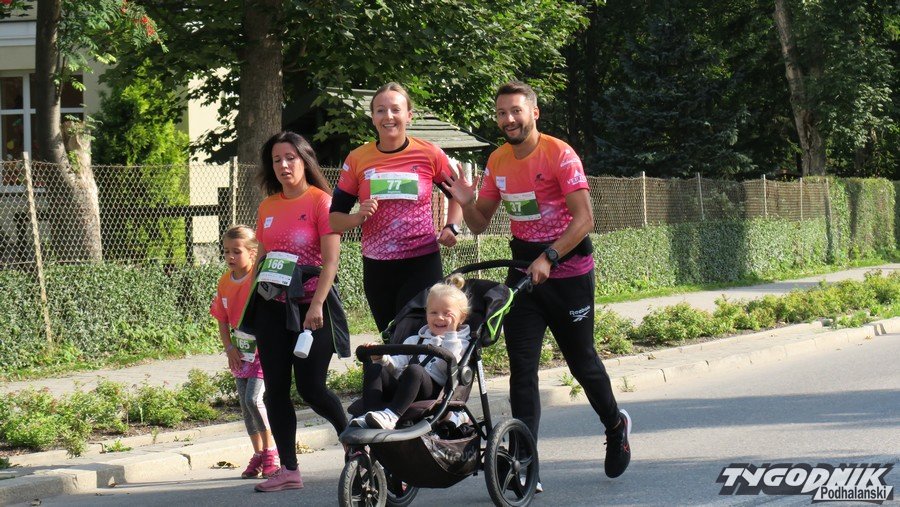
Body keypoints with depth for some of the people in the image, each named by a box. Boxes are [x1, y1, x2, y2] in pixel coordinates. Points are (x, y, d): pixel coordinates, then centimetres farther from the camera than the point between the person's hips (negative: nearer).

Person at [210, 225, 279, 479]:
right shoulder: (225, 282, 4)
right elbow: (222, 319, 10)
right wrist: (229, 348, -1)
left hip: (262, 349, -7)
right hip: (240, 352, 7)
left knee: (253, 399, -17)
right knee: (245, 404, 9)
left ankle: (270, 451, -4)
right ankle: (258, 454, 19)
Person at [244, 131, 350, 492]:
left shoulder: (321, 201, -7)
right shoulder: (268, 206, 11)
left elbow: (331, 260, -13)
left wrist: (317, 305, -21)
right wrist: (250, 306, 15)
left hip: (310, 307, -6)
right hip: (273, 307, 6)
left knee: (310, 387, -6)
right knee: (276, 390, 1)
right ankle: (288, 471, 5)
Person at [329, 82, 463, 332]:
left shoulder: (430, 154, -1)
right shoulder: (357, 159, 2)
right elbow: (334, 219, 6)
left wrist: (451, 228, -1)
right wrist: (359, 217, -15)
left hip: (422, 264, -3)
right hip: (376, 267, 3)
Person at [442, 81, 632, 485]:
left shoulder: (559, 155, -14)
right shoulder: (497, 162, 4)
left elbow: (584, 219, -20)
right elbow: (480, 223, 10)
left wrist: (549, 257, -31)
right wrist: (466, 203, -12)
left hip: (568, 270, -5)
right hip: (524, 268, 5)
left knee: (581, 360, 8)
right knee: (521, 369, -5)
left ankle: (615, 425, 37)